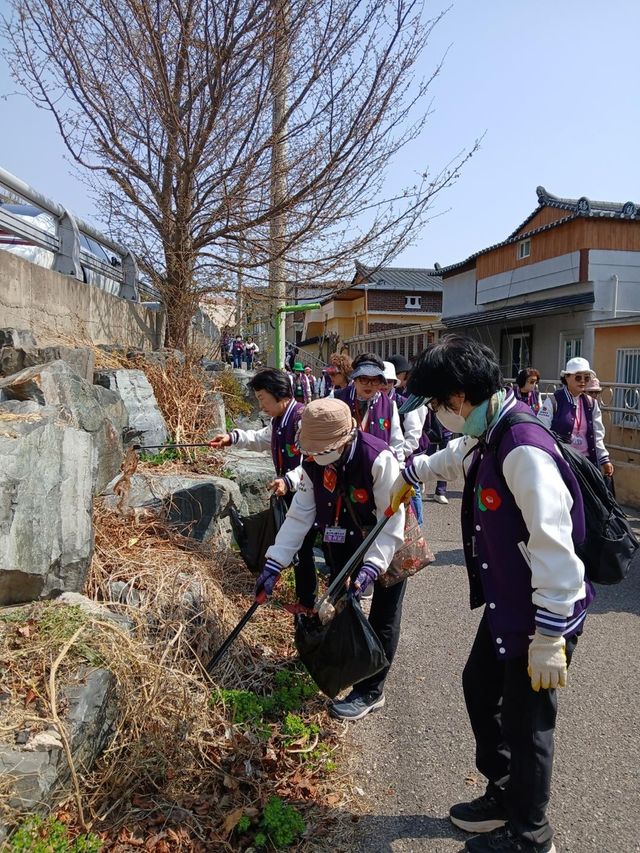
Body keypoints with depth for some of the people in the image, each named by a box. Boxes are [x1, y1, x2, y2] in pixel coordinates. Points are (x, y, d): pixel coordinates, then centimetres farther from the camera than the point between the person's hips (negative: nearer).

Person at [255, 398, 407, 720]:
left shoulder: (378, 458, -34)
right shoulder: (314, 462, -15)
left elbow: (392, 520, -29)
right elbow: (300, 514, -11)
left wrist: (371, 566, -37)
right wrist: (275, 562, -15)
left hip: (388, 547, -5)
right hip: (345, 544, 6)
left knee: (383, 618, 4)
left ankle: (370, 691, 18)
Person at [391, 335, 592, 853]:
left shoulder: (524, 450, -30)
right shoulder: (483, 438, 1)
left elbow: (556, 551, -29)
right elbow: (451, 459, 26)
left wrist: (549, 638, -23)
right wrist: (411, 473, 41)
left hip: (543, 614, -10)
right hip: (505, 603, 10)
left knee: (525, 723, 7)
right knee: (479, 686, 22)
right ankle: (503, 796, 45)